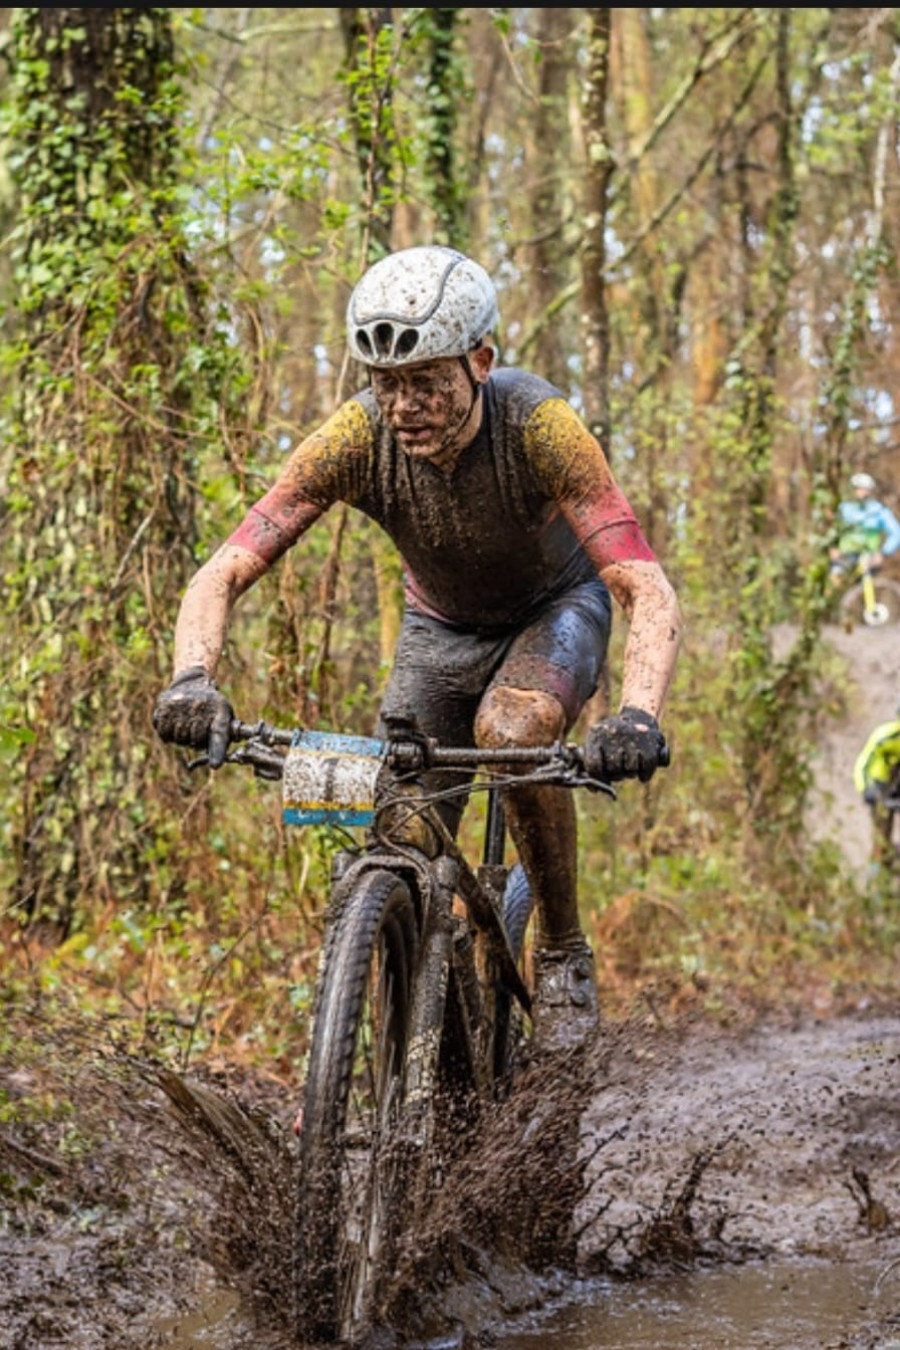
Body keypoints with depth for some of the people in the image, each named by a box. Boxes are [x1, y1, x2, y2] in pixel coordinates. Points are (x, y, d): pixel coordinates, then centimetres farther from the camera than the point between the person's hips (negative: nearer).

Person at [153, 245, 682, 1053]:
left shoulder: (539, 427, -35)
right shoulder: (355, 439, -28)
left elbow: (650, 592, -42)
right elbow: (222, 575, -29)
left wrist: (640, 715, -60)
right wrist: (193, 682, -49)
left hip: (556, 608, -3)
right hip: (438, 628, 3)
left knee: (512, 730, -35)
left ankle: (565, 955, -13)